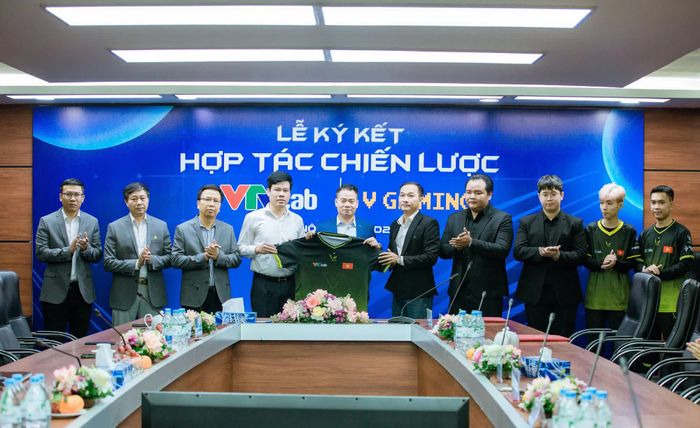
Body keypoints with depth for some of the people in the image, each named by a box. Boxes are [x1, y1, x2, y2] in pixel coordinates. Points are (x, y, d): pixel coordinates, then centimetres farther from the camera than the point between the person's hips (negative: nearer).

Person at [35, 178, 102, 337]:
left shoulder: (92, 222, 6)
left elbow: (98, 255, 5)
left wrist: (86, 248, -17)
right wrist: (68, 250, -20)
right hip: (56, 291, -2)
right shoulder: (47, 221, -1)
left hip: (83, 290, 2)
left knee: (81, 340, 9)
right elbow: (40, 253, -8)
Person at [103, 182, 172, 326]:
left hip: (153, 294, 1)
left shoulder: (161, 226, 8)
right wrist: (136, 263, -14)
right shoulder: (115, 227, 3)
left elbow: (169, 258, 8)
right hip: (124, 295, -1)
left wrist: (152, 259, -12)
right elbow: (108, 263, -2)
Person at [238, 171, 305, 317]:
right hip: (263, 284, -3)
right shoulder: (253, 217, 3)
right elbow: (241, 248, 3)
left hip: (290, 283, 3)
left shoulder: (297, 220, 12)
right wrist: (257, 249, -16)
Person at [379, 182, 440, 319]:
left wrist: (400, 260, -15)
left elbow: (431, 257, -15)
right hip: (398, 291, 7)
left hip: (419, 292, -7)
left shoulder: (429, 223, -7)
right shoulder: (395, 225, 15)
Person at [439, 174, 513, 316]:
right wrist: (457, 247, -13)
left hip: (488, 293, -4)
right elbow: (443, 251, 10)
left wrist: (471, 243, -25)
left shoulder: (502, 219, -1)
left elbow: (502, 250, -14)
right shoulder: (454, 218, 12)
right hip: (459, 292, 4)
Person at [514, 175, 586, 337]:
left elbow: (581, 255, -2)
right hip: (535, 293, 1)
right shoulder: (526, 222, 9)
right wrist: (540, 252, -19)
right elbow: (518, 251, -3)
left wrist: (559, 256, -20)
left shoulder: (575, 223, 7)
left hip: (564, 294, -1)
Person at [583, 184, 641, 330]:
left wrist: (616, 264, -19)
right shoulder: (590, 230, 4)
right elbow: (585, 260, 2)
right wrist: (601, 264, -18)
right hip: (595, 292, 1)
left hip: (619, 293, -1)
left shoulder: (629, 232, 2)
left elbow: (633, 262, 1)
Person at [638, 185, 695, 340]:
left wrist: (659, 274, -17)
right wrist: (645, 270, -9)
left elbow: (686, 265, -9)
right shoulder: (645, 234, 16)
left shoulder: (681, 233, -1)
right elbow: (637, 262, 15)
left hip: (671, 302, -5)